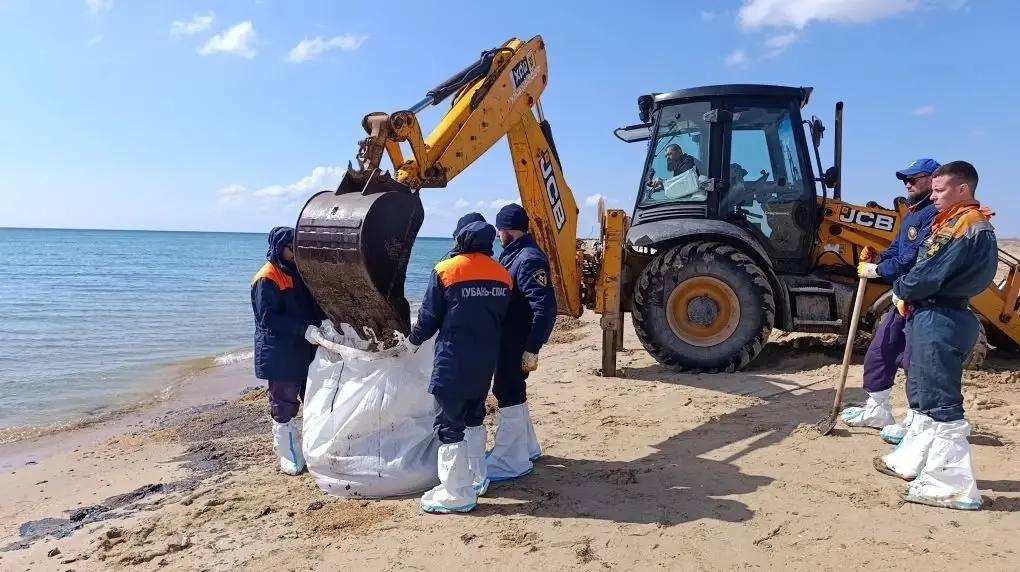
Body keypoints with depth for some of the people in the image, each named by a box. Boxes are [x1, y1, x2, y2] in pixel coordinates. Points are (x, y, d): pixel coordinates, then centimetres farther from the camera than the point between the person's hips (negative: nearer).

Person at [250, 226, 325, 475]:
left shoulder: (300, 272, 11)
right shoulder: (266, 279, -12)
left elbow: (314, 303, 17)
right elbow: (268, 318, -19)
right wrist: (305, 330, -28)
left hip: (306, 351, 7)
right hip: (281, 356, -7)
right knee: (284, 407, 3)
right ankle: (289, 457, 14)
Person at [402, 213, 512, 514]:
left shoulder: (446, 270, -10)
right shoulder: (502, 274, 5)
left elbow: (429, 317, -5)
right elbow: (502, 318, 10)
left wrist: (412, 341, 13)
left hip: (453, 359, -6)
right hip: (486, 360, 6)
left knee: (450, 423, 1)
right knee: (474, 418, 21)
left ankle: (457, 493, 4)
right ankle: (477, 479, 29)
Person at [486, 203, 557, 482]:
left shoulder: (529, 259, -20)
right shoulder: (513, 254, 11)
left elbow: (545, 308, -25)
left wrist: (532, 349, -26)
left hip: (517, 342, -10)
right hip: (507, 339, 10)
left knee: (509, 395, -2)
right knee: (510, 392, 20)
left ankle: (511, 462, 10)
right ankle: (527, 447, 36)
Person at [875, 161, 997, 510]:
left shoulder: (968, 228, -17)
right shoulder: (953, 222, 15)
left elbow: (931, 275, -21)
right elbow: (927, 266, 17)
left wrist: (900, 289, -3)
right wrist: (907, 293, 1)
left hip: (941, 321, -11)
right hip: (929, 316, 11)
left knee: (941, 402, -7)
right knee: (925, 394, 19)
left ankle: (955, 487, -1)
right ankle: (913, 460, 32)